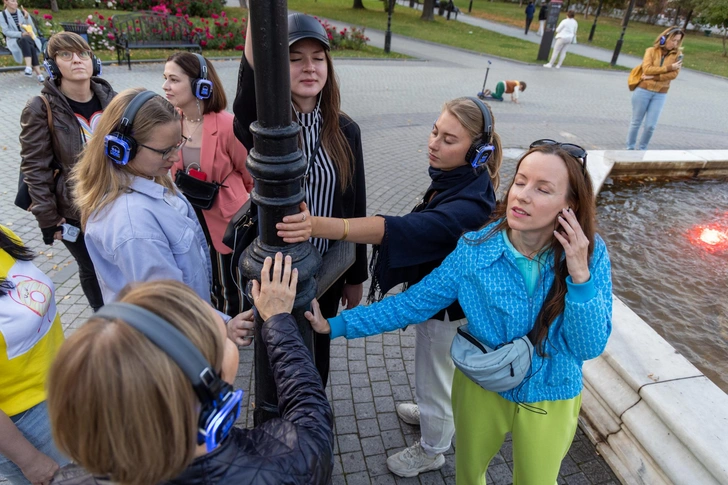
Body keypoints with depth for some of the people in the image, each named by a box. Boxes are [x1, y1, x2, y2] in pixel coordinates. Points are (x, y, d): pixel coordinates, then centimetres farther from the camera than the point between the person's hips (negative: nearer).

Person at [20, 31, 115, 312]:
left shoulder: (110, 99, -1)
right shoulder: (40, 109, -12)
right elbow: (35, 169, -10)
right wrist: (47, 219, -10)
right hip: (75, 212, -3)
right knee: (91, 268, 13)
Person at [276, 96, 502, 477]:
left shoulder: (470, 205, -36)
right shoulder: (452, 178, -9)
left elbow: (401, 229, -50)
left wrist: (321, 226, -60)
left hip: (447, 307, -8)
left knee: (434, 378, 17)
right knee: (434, 371, 32)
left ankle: (432, 450, 47)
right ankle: (433, 413, 63)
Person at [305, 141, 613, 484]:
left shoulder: (590, 254, -20)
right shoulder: (476, 249, -22)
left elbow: (590, 348, -18)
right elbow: (412, 304, -17)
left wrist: (580, 276, -33)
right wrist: (335, 325, -20)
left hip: (550, 401, 0)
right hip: (480, 387, 0)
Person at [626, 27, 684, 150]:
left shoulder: (677, 55, 3)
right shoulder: (651, 51, 0)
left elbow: (674, 74, -8)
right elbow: (647, 69, -12)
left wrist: (653, 76, -16)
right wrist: (669, 67, -14)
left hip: (660, 95, 1)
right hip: (643, 91, -1)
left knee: (650, 125, -1)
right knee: (636, 122, 6)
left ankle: (642, 149, 14)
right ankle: (630, 148, 17)